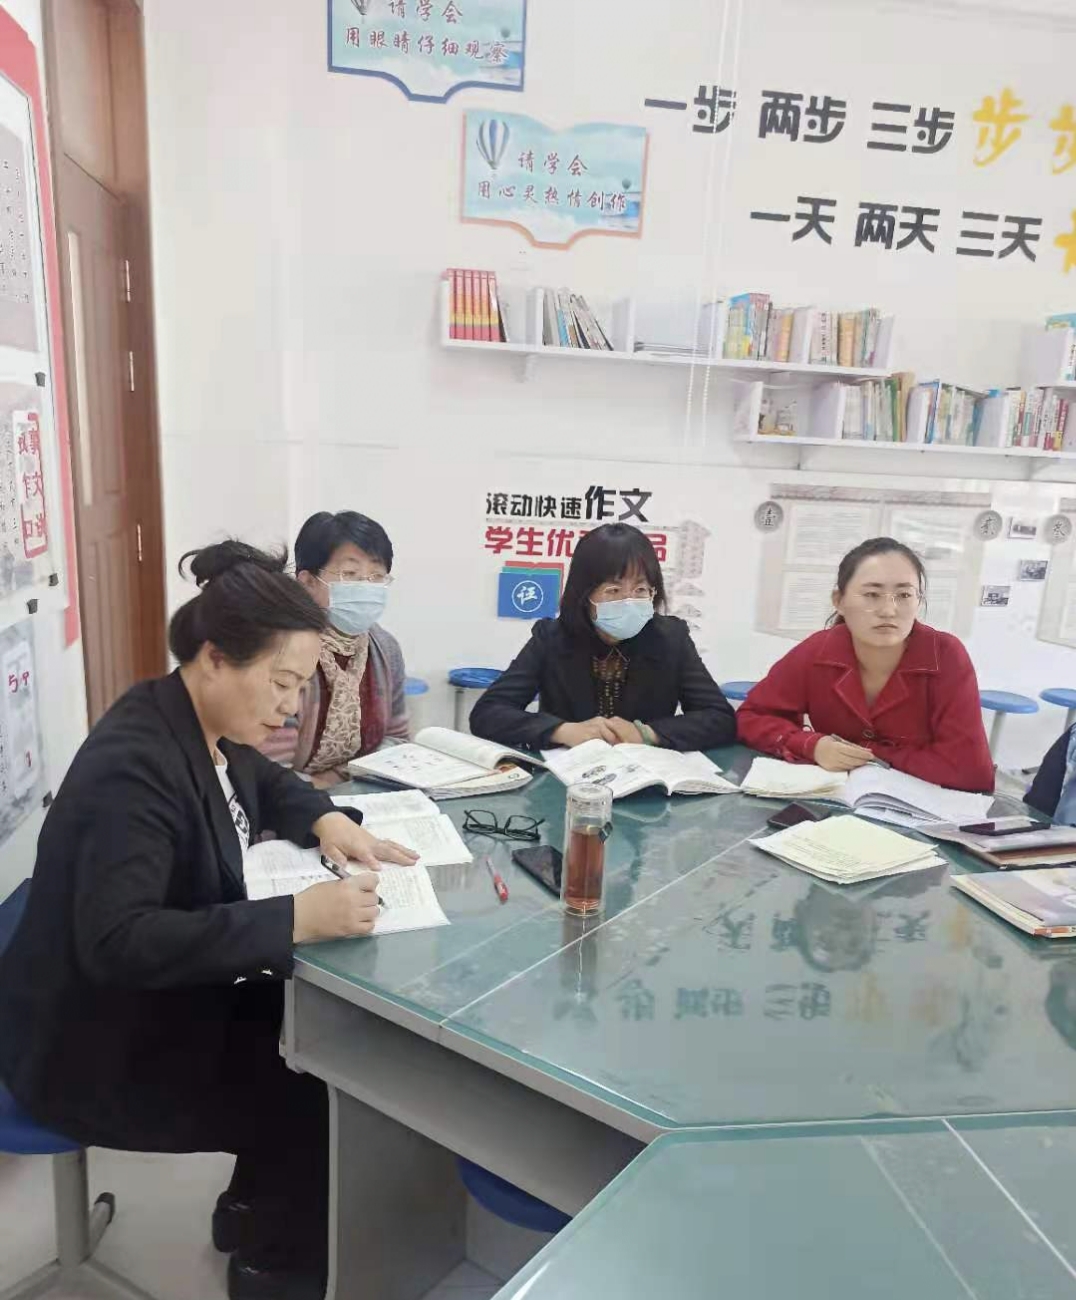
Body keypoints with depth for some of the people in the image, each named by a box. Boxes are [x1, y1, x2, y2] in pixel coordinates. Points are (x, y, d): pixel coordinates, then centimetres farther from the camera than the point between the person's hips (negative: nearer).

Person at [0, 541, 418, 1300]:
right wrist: (295, 919, -41)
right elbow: (117, 942, -37)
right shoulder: (134, 766, -30)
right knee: (324, 1099, -9)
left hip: (175, 998, 8)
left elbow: (265, 782, 16)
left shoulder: (207, 725, -3)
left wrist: (327, 820, -6)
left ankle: (257, 1207, 26)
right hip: (106, 1048, -8)